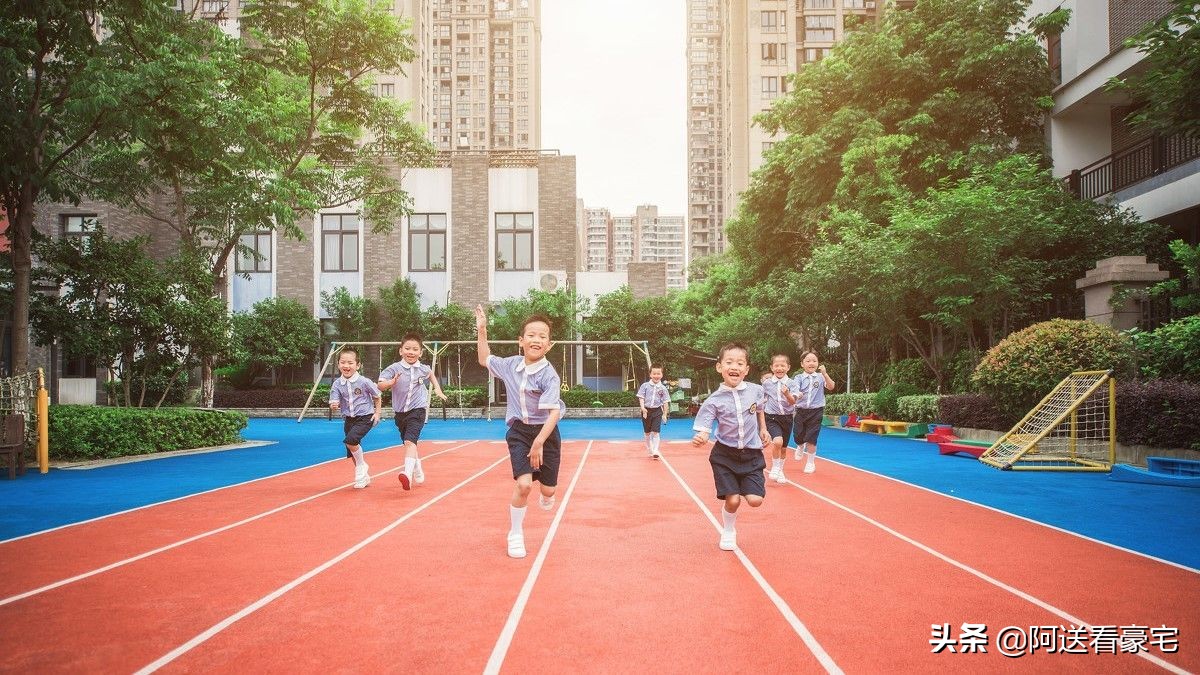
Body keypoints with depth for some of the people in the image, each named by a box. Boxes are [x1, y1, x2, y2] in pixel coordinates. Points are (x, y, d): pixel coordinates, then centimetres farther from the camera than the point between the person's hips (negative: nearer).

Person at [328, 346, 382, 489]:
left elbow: (377, 397, 1)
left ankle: (361, 466, -2)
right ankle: (365, 477, 31)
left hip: (365, 418, -5)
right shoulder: (337, 384, -4)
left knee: (350, 440, -27)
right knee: (352, 453, 10)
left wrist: (377, 413, -4)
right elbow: (334, 403, -7)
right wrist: (334, 406, -29)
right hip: (348, 419, 5)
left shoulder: (364, 382, -13)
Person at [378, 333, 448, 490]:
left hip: (417, 410, -3)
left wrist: (437, 388, 17)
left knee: (410, 440, -24)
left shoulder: (423, 369, -2)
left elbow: (431, 374, 24)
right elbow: (380, 385, -19)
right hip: (400, 412, 3)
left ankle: (408, 474, -37)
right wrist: (391, 382, -37)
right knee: (408, 443, 18)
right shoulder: (394, 368, -9)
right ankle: (418, 473, 40)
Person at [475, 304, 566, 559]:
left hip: (545, 433, -2)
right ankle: (515, 535, 6)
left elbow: (554, 412, -24)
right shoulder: (510, 365, -3)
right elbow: (484, 360, 17)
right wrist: (482, 331, 9)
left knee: (548, 489, 4)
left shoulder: (548, 375, -18)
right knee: (523, 484, -15)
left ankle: (545, 497, 46)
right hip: (519, 432, 2)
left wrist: (538, 443, -31)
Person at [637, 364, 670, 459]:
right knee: (647, 433, 11)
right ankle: (650, 451, 28)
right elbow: (641, 397, -2)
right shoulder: (645, 385, -2)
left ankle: (655, 451, -8)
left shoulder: (663, 388, -1)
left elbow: (665, 402, 3)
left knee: (655, 432, -9)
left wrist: (665, 414, 0)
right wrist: (643, 408, -16)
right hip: (646, 411, 1)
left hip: (657, 411, -1)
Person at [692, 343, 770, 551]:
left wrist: (763, 430, 18)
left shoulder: (756, 391, -5)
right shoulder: (714, 400, -15)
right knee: (733, 500, -8)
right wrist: (700, 438, -39)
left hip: (752, 454, 2)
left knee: (755, 500, -9)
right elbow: (702, 429, -19)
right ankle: (728, 532, 25)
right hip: (724, 455, -2)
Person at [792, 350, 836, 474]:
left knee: (811, 438, -1)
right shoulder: (799, 378, -1)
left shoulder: (820, 377, -1)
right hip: (801, 411, 1)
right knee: (798, 436, 5)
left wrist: (824, 374, -28)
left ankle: (811, 462, 17)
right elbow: (795, 390, -15)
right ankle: (800, 447, 42)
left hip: (816, 411, -1)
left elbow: (831, 387, -16)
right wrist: (796, 395, -39)